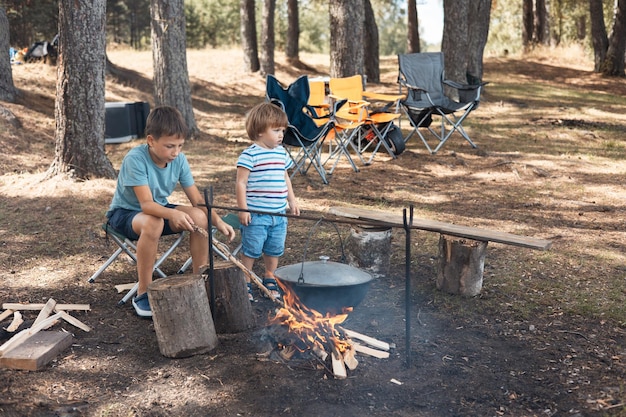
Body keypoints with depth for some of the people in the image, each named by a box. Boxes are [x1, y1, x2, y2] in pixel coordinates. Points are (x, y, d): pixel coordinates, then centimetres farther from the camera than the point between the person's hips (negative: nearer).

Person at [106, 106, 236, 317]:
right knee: (153, 223, -39)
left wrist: (218, 221, -27)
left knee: (199, 217, -22)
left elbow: (198, 201, -9)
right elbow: (146, 204, -34)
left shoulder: (179, 159, -11)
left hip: (159, 209, 5)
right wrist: (174, 214, -53)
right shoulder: (135, 159, -27)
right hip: (124, 213, -5)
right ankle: (143, 294, -22)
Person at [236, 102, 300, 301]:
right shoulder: (250, 154, -13)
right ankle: (245, 283, 15)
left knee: (274, 249, 17)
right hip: (256, 215, -7)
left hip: (279, 214, 7)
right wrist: (243, 209, -15)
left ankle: (270, 279, 33)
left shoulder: (281, 153, 9)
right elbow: (241, 182, -13)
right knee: (251, 250, 2)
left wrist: (292, 201, 18)